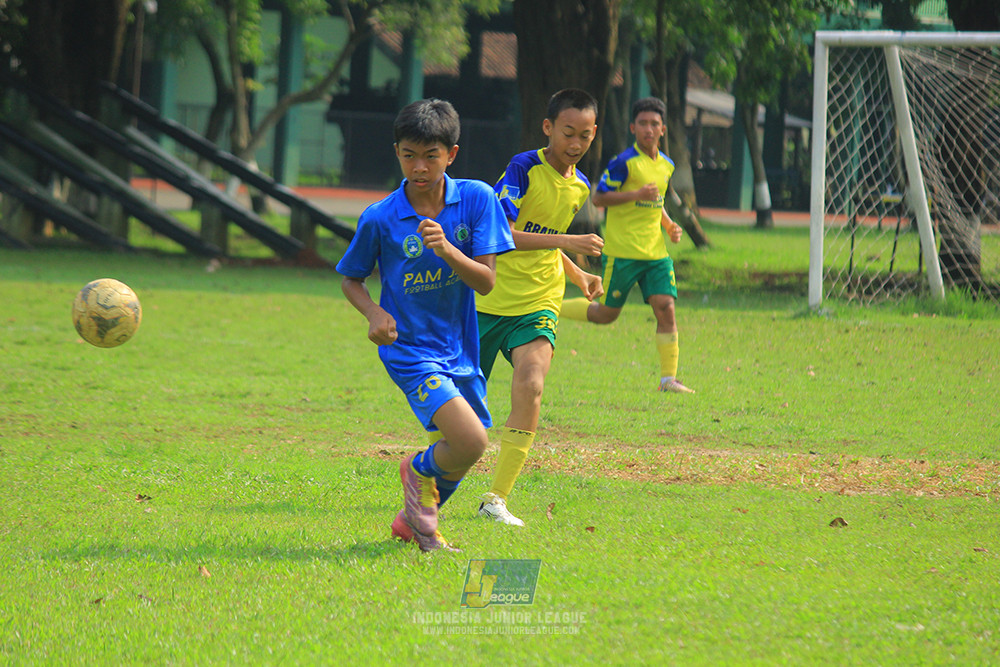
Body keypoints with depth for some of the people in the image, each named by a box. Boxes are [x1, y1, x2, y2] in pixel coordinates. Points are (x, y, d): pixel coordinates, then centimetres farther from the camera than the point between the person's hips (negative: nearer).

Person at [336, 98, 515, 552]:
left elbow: (486, 281, -9)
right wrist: (374, 313, -15)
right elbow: (351, 279, 5)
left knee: (458, 454, 16)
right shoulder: (380, 218, -11)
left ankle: (412, 521, 42)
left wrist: (447, 251, -27)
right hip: (410, 349, -4)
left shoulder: (477, 199, -7)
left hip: (459, 349, 4)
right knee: (470, 441, -22)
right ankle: (420, 470, 10)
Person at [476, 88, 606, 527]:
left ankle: (496, 499, -17)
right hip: (488, 303, -4)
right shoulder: (524, 168, -13)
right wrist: (567, 242, -31)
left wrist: (577, 274, 16)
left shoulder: (579, 187, 9)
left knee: (530, 388, -22)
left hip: (537, 306, 4)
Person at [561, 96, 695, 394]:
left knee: (666, 308, -6)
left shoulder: (666, 165, 12)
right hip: (622, 252, -6)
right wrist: (637, 194, -21)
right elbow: (598, 198, -12)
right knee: (606, 314, 2)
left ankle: (669, 378, -3)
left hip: (655, 252, 6)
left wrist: (669, 225, 9)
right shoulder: (624, 162, -11)